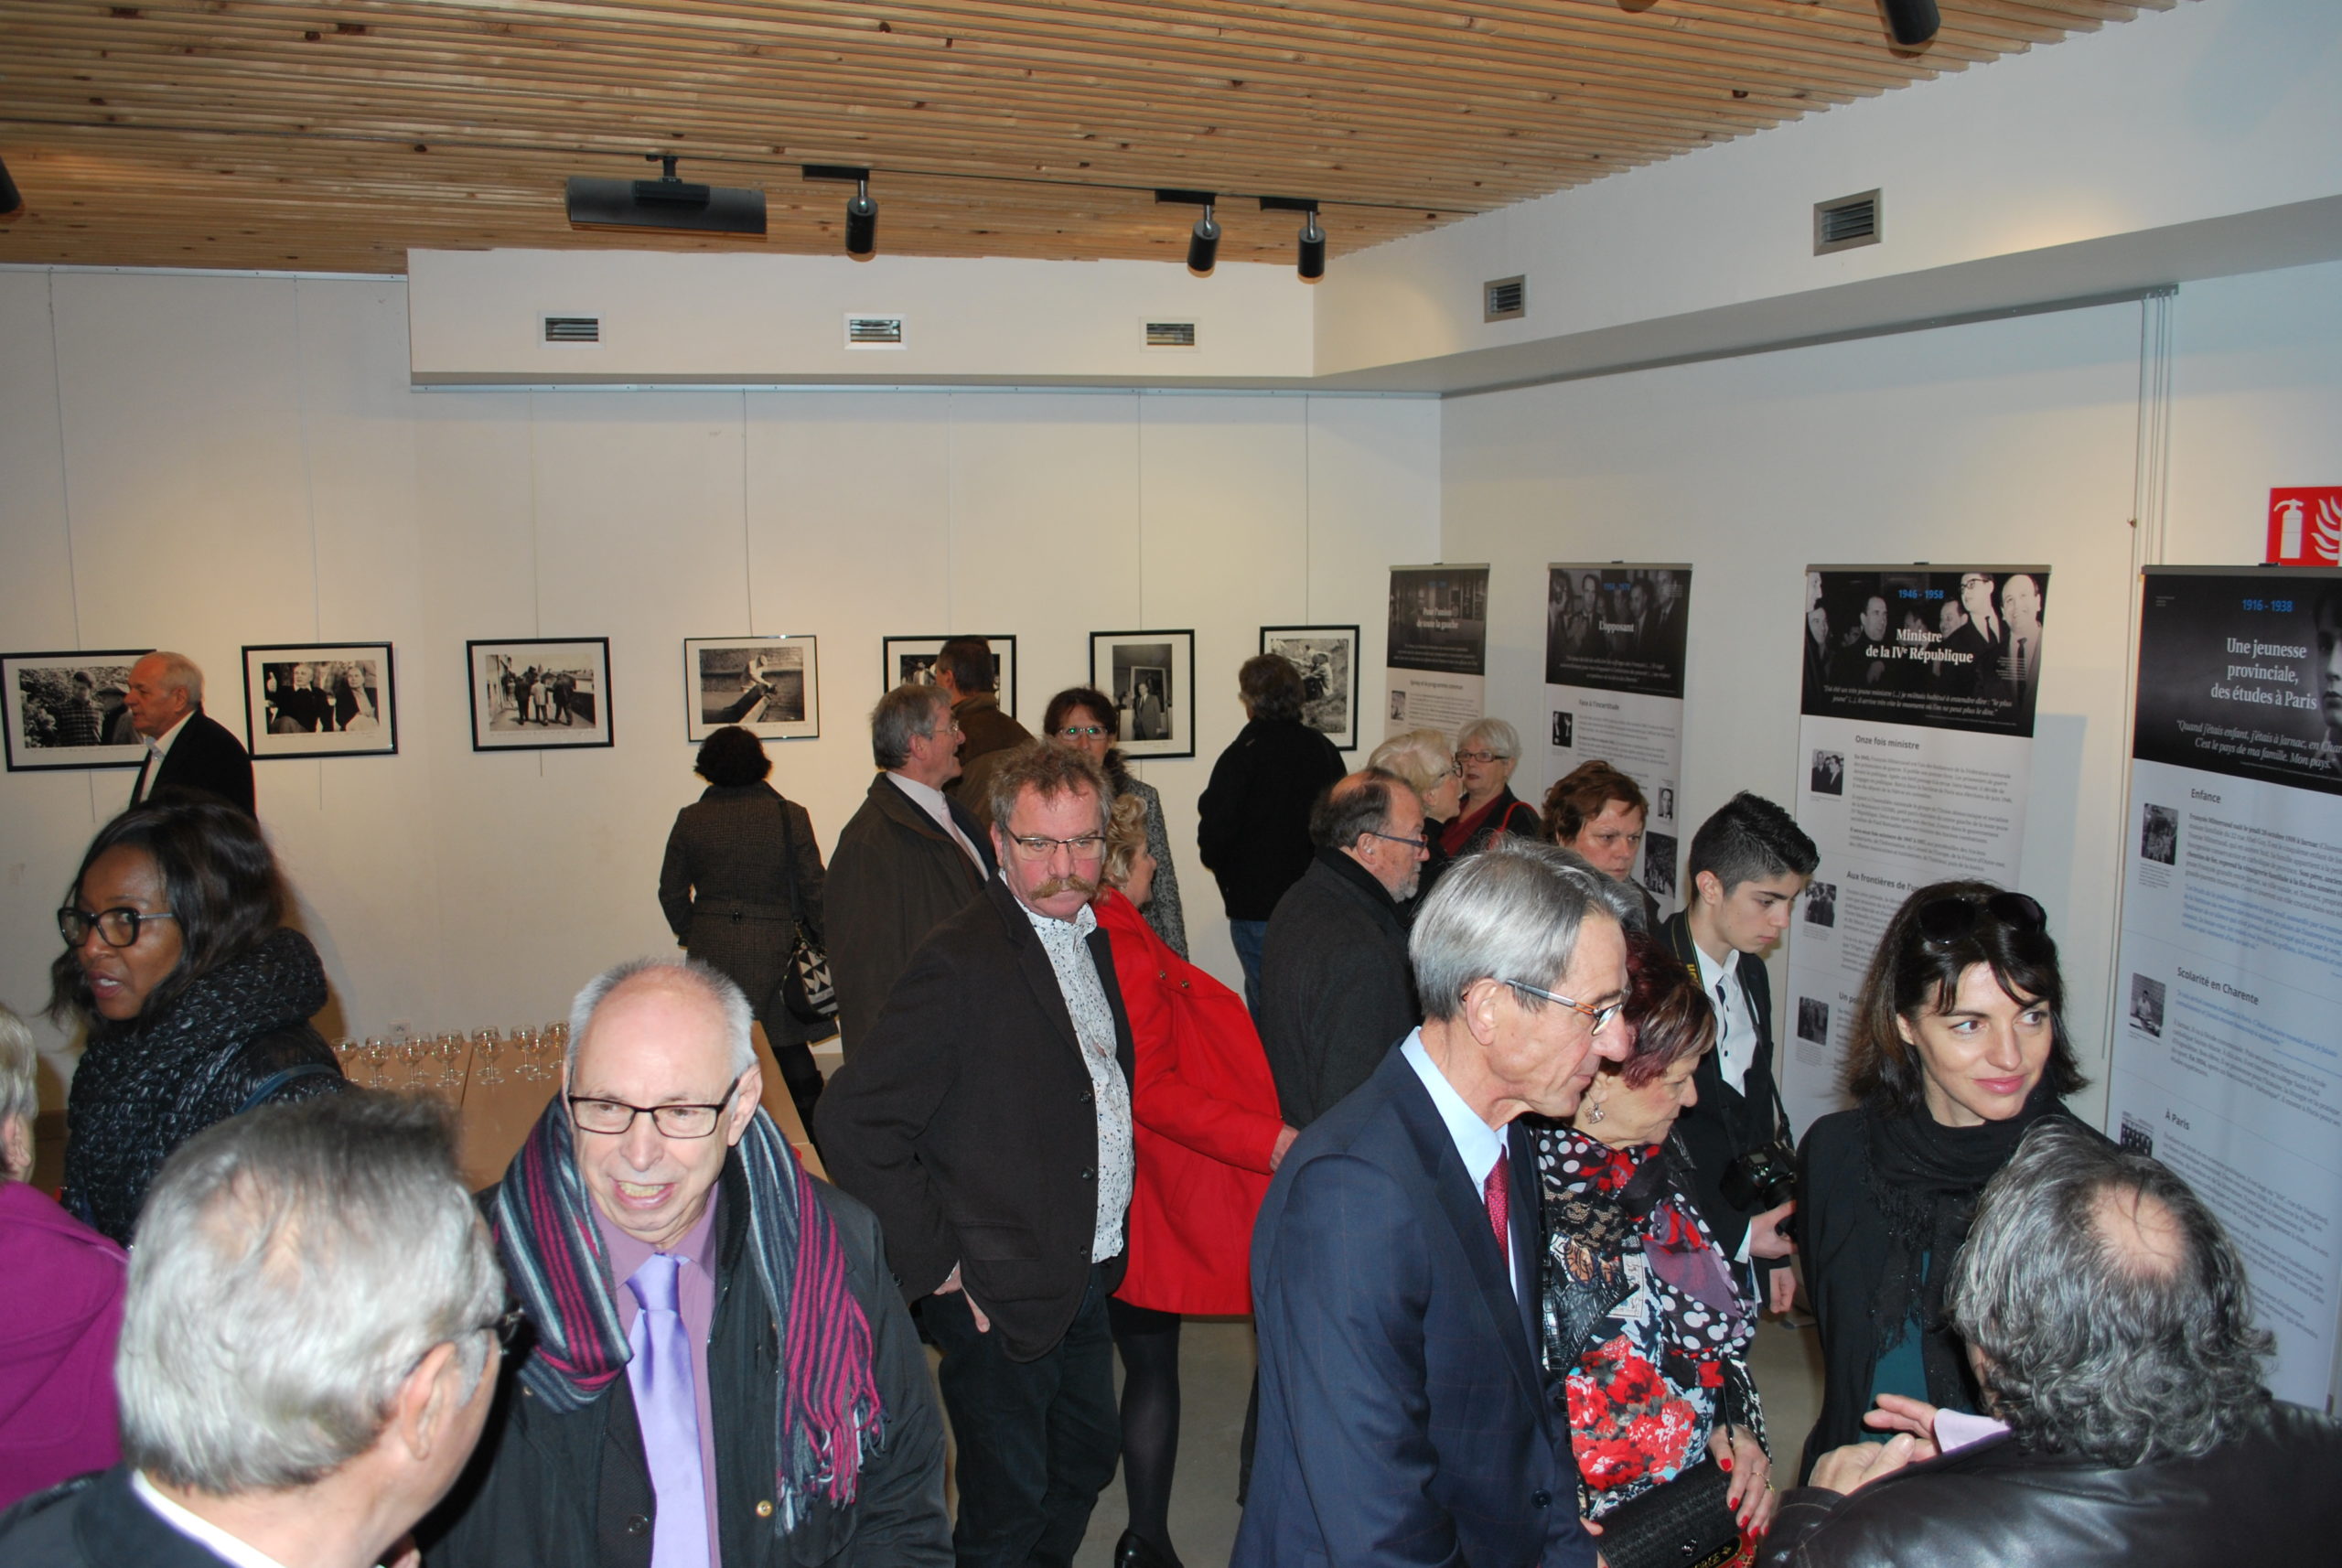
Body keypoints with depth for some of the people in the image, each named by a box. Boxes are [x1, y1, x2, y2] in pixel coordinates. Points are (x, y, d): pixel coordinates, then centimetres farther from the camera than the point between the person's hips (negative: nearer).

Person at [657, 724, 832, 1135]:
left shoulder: (690, 819, 1)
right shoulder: (789, 816, -4)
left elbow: (672, 892, 7)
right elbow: (813, 890, -2)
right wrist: (821, 943, 11)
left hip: (711, 951, 1)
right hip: (776, 951, -1)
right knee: (791, 1054, 8)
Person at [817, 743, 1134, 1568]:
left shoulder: (1093, 936, 5)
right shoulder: (961, 963, -22)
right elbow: (852, 1121, -25)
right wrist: (935, 1264, -20)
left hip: (1088, 1279, 8)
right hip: (1001, 1298, -8)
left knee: (1085, 1464, 23)